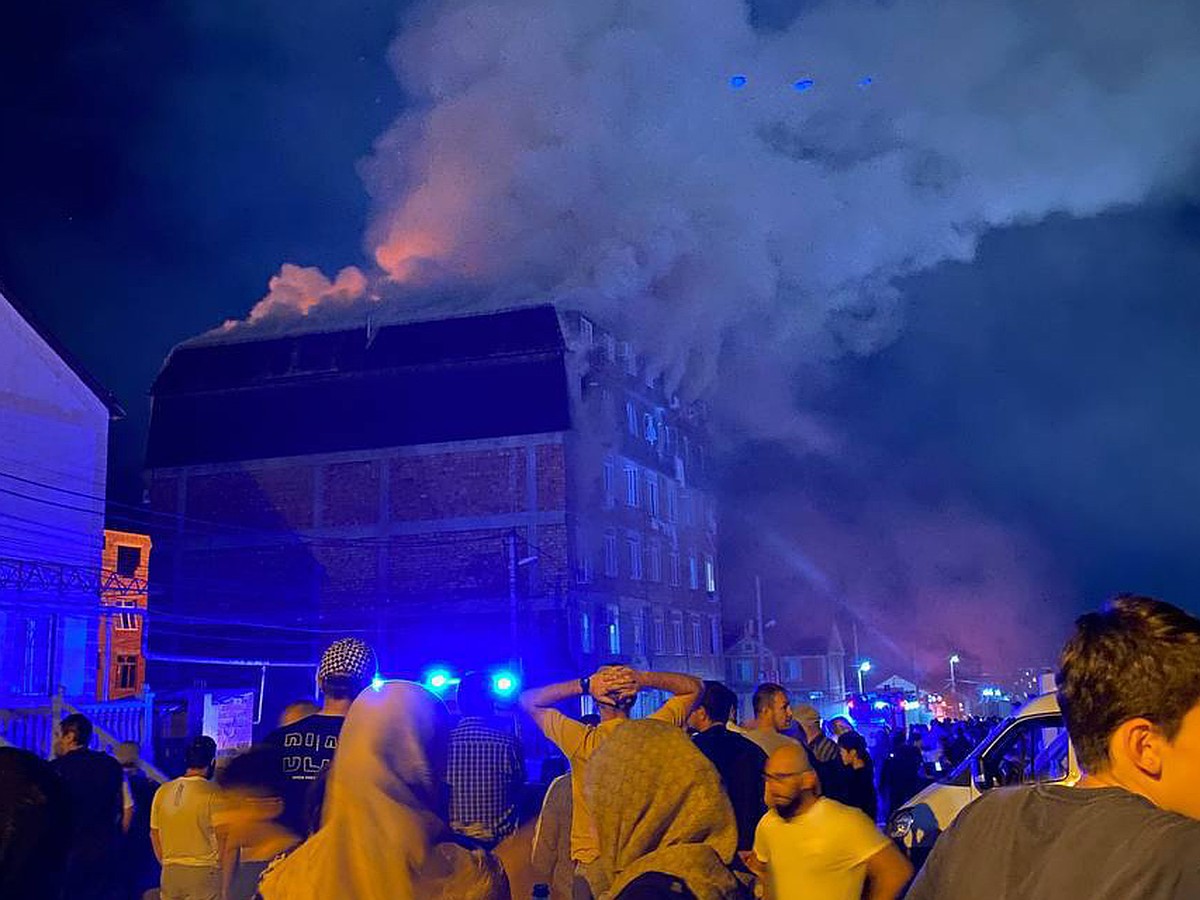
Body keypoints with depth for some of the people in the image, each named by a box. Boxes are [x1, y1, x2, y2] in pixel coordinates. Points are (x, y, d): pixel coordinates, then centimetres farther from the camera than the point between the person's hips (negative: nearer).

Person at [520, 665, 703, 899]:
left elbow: (528, 701, -3)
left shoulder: (582, 741, -16)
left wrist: (584, 685, -14)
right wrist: (644, 679, -9)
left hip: (593, 864, -2)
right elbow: (694, 687, 7)